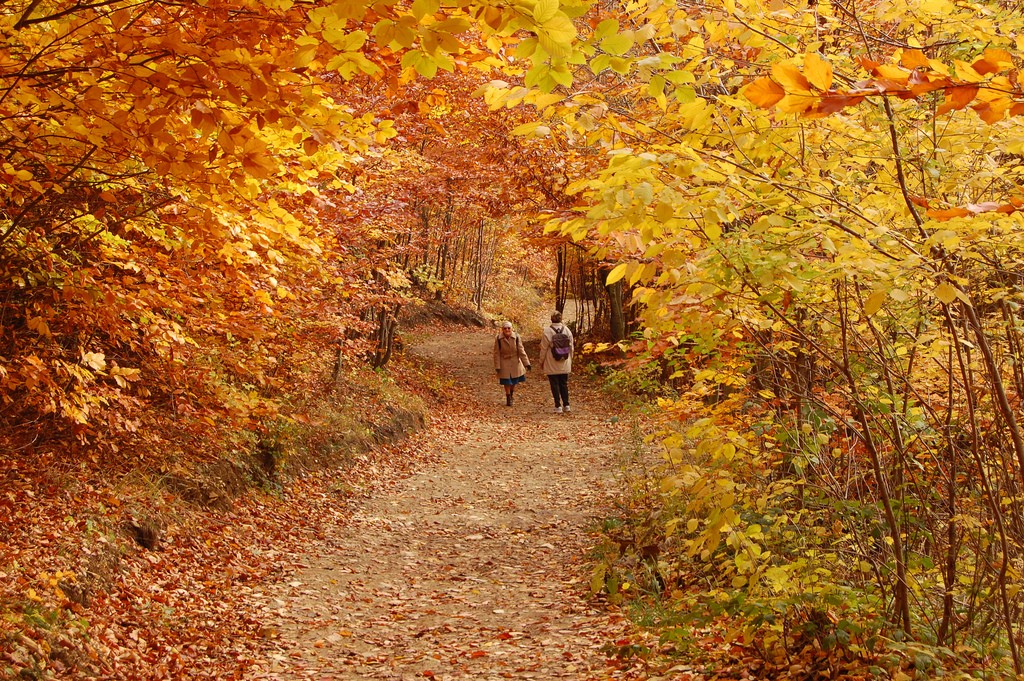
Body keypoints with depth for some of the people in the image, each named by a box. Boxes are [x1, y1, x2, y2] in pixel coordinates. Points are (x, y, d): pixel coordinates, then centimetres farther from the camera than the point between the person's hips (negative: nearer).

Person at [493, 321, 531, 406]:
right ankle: (508, 398, 24)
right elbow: (496, 353, -11)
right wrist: (497, 366, -12)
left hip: (515, 362, 2)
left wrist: (526, 363, -10)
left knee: (514, 381, 13)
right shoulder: (498, 339, -18)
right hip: (504, 363, -2)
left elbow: (521, 351, -10)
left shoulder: (516, 337, -16)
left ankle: (512, 395, 40)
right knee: (507, 382, 4)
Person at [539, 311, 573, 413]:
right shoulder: (567, 331, -2)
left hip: (552, 365, -3)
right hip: (565, 365, 4)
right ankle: (566, 405, 16)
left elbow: (543, 349, -8)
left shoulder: (547, 332, -13)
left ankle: (558, 406, 5)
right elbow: (571, 348, 6)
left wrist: (541, 362, 4)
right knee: (564, 384, 14)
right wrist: (570, 360, 19)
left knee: (555, 385, 4)